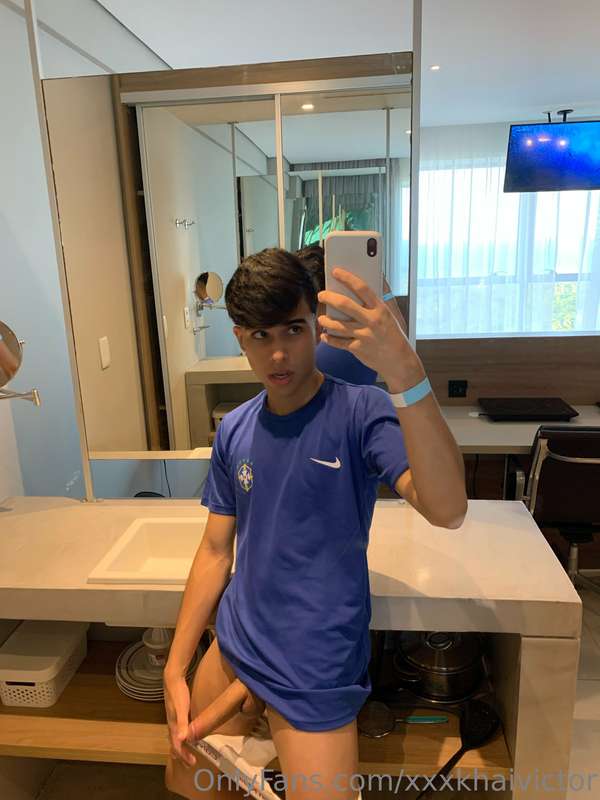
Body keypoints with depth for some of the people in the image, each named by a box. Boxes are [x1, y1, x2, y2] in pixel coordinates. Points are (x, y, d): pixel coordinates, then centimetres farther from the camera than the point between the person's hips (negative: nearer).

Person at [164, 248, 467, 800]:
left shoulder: (360, 413, -18)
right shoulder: (234, 431, -2)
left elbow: (447, 511, -34)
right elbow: (216, 552, 4)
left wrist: (406, 372, -47)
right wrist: (175, 671, 4)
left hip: (315, 671, -5)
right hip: (233, 648, 6)